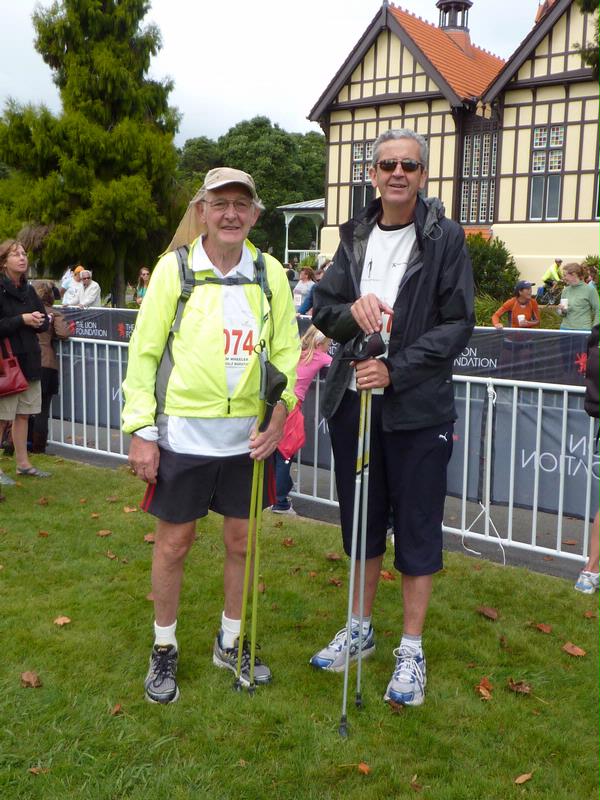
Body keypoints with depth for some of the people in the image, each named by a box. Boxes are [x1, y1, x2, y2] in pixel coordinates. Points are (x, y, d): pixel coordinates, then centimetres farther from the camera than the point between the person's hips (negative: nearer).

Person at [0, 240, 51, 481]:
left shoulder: (28, 290, 12)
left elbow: (45, 322, 15)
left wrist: (38, 321, -6)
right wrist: (22, 320, -20)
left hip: (29, 361, 7)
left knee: (23, 415, 13)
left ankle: (23, 463, 22)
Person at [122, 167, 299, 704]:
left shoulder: (270, 273, 2)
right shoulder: (174, 267, -5)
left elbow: (287, 350, 6)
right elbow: (144, 351, -4)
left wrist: (279, 410, -8)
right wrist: (141, 430, -8)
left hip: (247, 435, 3)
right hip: (183, 434, -2)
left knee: (242, 541, 13)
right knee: (174, 543, 8)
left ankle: (231, 643, 35)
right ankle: (164, 649, 30)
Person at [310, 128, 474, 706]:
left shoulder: (444, 237, -5)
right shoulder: (355, 237, 8)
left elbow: (457, 324, -9)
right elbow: (322, 309, 7)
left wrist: (396, 370, -18)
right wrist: (351, 311, -15)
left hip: (417, 407, -4)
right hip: (352, 400, 5)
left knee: (417, 529, 5)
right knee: (360, 522, 16)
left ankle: (411, 650, 21)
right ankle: (360, 630, 34)